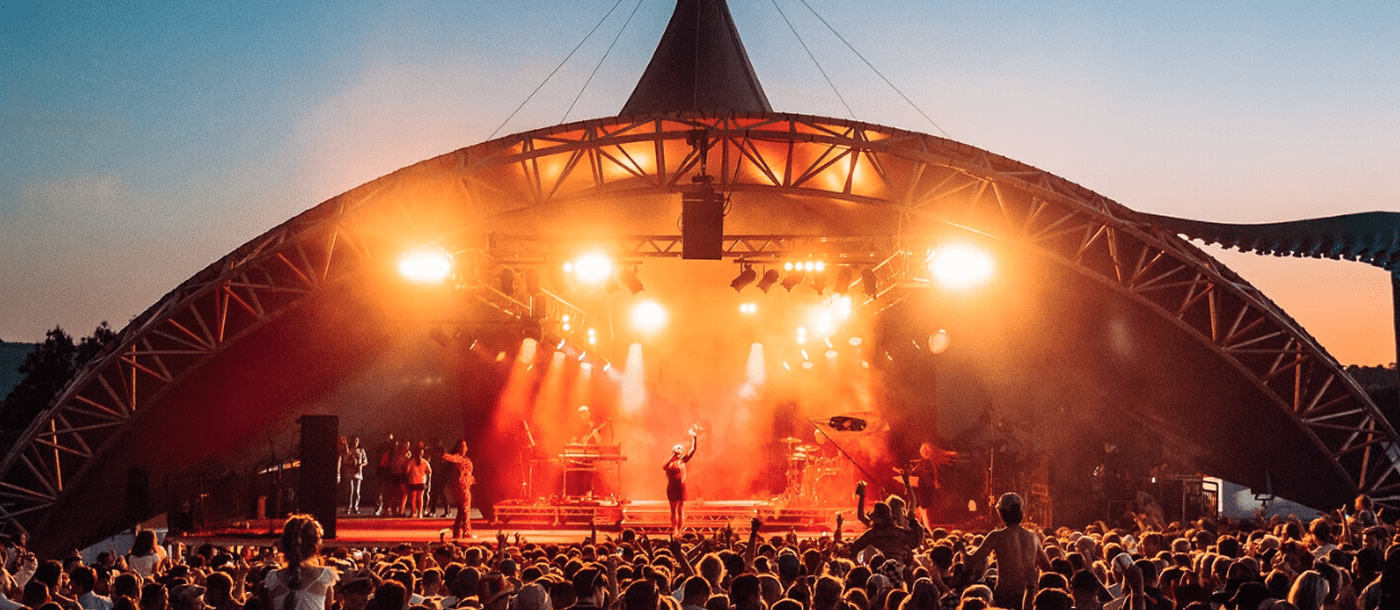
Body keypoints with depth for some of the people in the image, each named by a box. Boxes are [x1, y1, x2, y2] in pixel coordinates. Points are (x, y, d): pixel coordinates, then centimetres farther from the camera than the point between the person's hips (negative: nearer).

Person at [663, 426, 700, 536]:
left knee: (681, 510, -2)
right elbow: (664, 467, -20)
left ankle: (679, 531, -1)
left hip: (681, 487, 2)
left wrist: (695, 438, -7)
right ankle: (674, 529, 9)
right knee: (674, 510, 4)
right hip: (672, 488, -1)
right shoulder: (669, 462, 2)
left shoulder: (682, 460, 7)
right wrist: (673, 456, -23)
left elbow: (693, 450, 2)